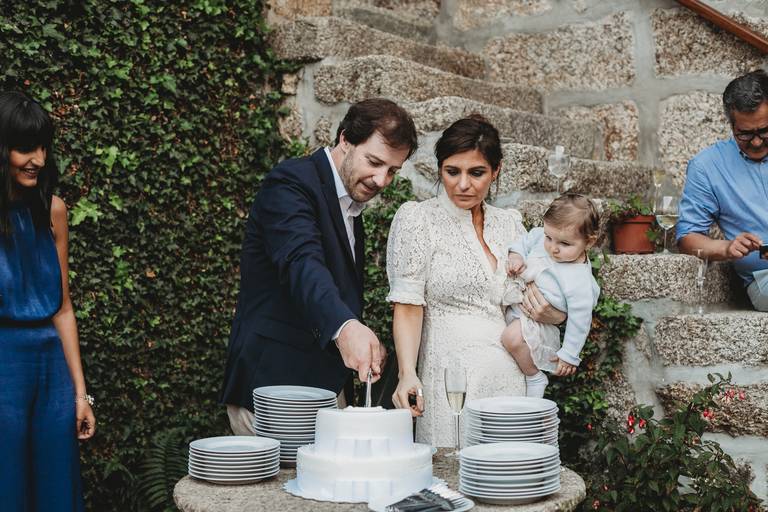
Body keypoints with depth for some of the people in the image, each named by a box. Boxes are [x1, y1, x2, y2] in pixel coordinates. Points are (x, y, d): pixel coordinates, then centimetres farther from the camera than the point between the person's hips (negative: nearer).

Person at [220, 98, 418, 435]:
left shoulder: (350, 206, 17)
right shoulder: (291, 183, -12)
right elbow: (301, 263, -31)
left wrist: (363, 340, 9)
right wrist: (346, 327, -47)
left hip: (325, 384, 9)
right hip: (273, 384, -9)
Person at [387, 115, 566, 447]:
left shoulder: (510, 222, 12)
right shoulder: (417, 218, -2)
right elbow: (407, 305, -7)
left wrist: (550, 314, -2)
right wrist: (407, 373, -19)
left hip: (512, 379, 5)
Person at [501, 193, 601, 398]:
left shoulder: (580, 282, -26)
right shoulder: (541, 237, -9)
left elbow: (580, 321, -19)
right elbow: (526, 240, 11)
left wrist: (569, 355, -11)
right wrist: (515, 254, -10)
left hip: (538, 322, -9)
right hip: (516, 306, 9)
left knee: (512, 336, -35)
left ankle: (535, 378, -8)